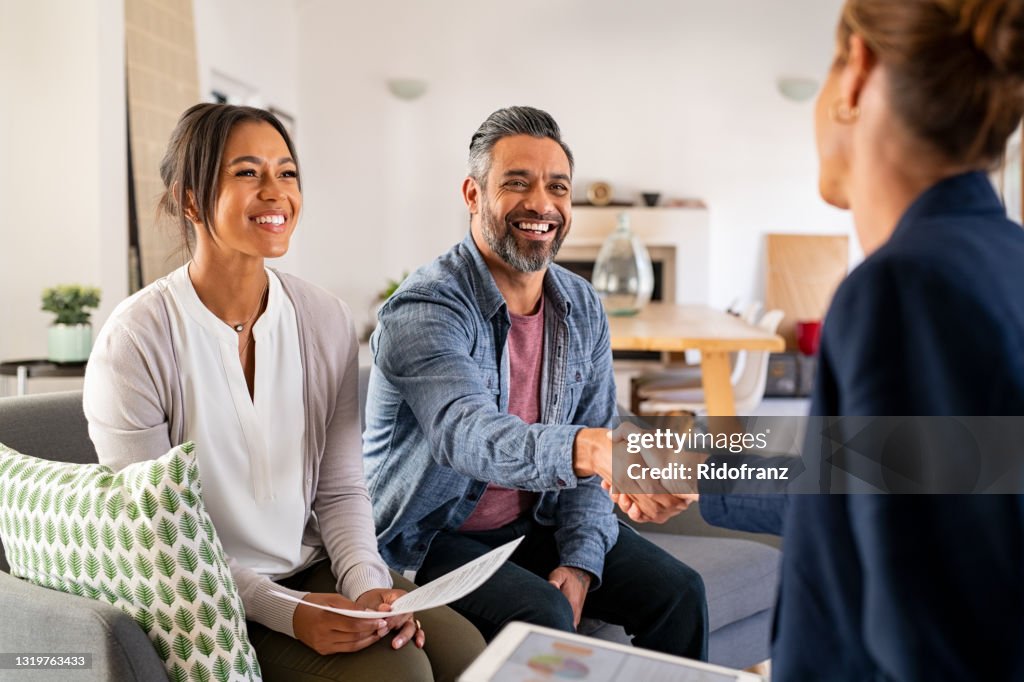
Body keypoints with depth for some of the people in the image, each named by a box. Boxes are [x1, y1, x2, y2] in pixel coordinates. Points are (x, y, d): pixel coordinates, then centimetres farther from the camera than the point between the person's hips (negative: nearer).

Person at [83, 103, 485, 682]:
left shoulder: (327, 320, -1)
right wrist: (286, 612, -20)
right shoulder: (136, 341, -14)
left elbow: (341, 489, 2)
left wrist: (369, 585, -14)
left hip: (318, 569, 4)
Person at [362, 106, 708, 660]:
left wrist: (581, 559, -10)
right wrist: (575, 451, -59)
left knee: (677, 592, -6)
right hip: (433, 536, -5)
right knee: (543, 617, -29)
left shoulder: (583, 308, 0)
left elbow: (593, 446, 2)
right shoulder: (423, 310, -22)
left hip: (538, 521, 6)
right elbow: (466, 432, -40)